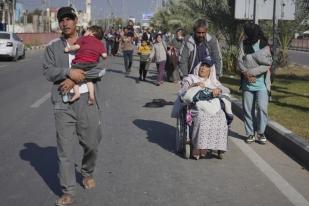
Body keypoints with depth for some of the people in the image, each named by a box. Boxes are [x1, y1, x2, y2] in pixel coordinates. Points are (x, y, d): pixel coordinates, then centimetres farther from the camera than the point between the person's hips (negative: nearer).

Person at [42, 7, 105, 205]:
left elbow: (100, 68, -6)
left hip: (88, 101, 0)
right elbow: (48, 71, -2)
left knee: (92, 144, 10)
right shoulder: (53, 46, 9)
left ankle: (88, 173, 40)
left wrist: (75, 79, -15)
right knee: (65, 149, 0)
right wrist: (69, 72, -18)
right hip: (63, 103, 0)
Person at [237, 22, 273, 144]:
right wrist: (246, 74, -18)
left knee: (262, 107, -8)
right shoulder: (244, 44, 3)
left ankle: (261, 133, 8)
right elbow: (239, 61, -4)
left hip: (261, 83, -2)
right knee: (248, 109, 5)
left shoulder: (265, 46, -4)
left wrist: (251, 72, -16)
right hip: (247, 83, 2)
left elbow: (267, 65, -12)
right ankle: (250, 133, 17)